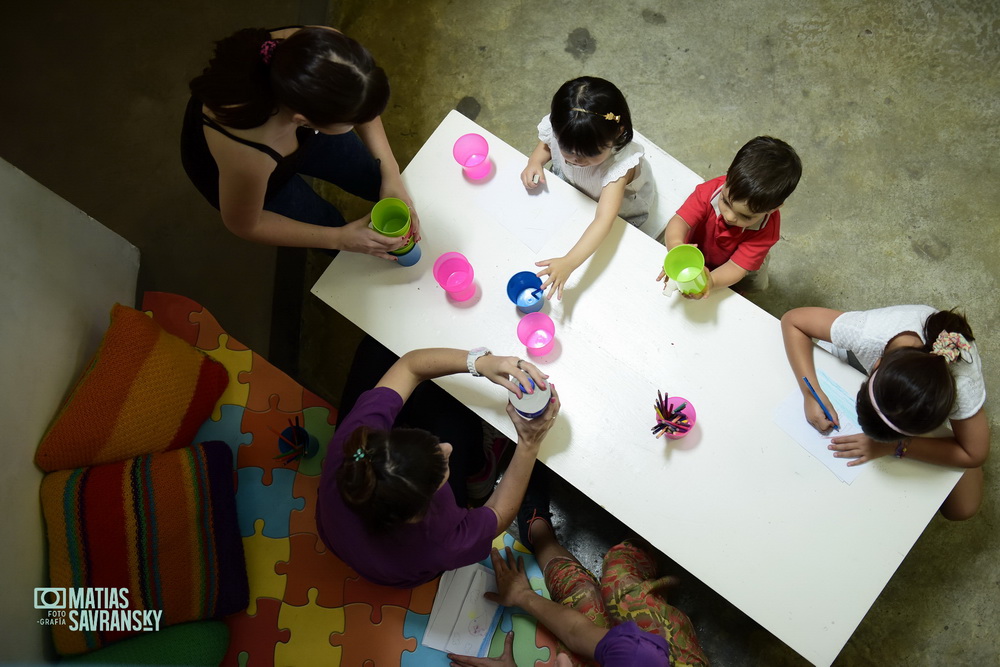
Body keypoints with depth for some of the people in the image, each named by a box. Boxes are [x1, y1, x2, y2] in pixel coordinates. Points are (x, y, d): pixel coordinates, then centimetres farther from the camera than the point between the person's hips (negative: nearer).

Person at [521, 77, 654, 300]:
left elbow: (604, 220, -55)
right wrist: (535, 162, -29)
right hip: (568, 187, 4)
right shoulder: (556, 130, -33)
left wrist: (569, 263, -68)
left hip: (619, 210, -4)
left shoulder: (620, 164, -46)